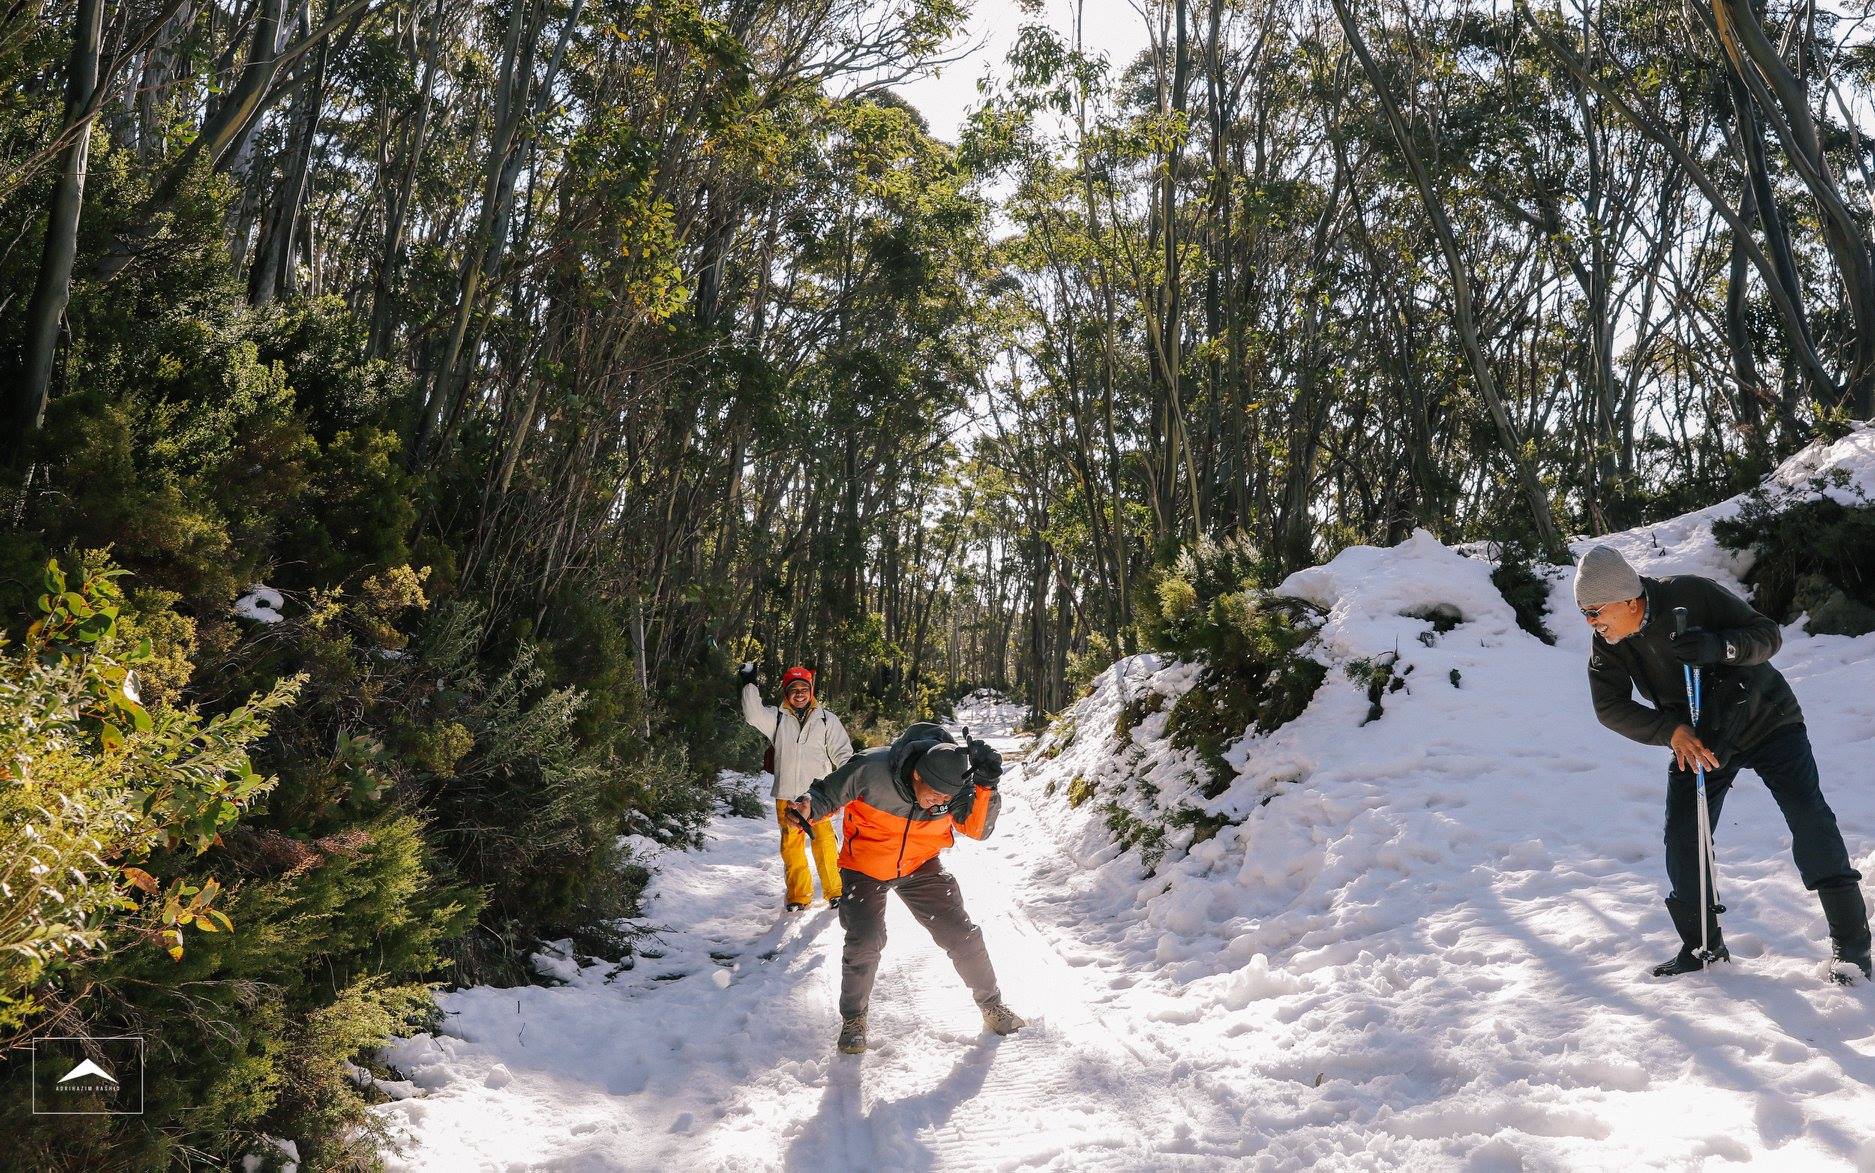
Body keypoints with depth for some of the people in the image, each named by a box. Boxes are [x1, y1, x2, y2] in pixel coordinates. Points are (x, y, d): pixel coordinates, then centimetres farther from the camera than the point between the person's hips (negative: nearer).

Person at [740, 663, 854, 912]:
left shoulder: (826, 720, 8)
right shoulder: (777, 718, 9)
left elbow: (843, 754, 7)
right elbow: (753, 714, -8)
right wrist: (749, 683, -11)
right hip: (786, 797, 2)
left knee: (824, 845, -5)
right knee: (792, 847, 6)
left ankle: (835, 892, 5)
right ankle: (798, 897, 15)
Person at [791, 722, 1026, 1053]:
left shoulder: (956, 786, -22)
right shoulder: (870, 769, -31)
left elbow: (978, 829, -20)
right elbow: (828, 793, -17)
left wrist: (986, 788, -35)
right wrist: (809, 807, -39)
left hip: (920, 867, 3)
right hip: (865, 868, -2)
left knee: (961, 935, 1)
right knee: (864, 942, -12)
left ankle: (991, 1005, 23)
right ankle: (853, 1019, 13)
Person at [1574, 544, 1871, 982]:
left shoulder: (1692, 594, -26)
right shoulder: (1607, 643, -12)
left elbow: (1769, 635, -22)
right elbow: (1610, 706, -14)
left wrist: (1720, 647, -43)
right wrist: (1672, 730, -28)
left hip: (1766, 719, -4)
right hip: (1697, 741, 4)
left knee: (1810, 820, -11)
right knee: (1682, 839, -2)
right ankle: (1702, 945, 14)